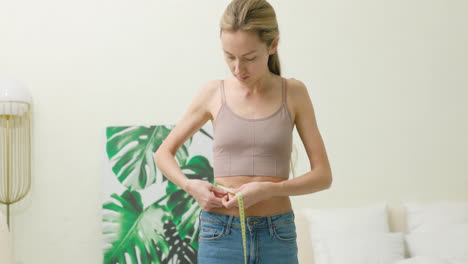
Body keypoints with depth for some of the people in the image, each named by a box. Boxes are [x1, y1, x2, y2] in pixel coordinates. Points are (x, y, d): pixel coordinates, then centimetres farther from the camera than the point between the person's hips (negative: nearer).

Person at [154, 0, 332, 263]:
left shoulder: (294, 93, -1)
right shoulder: (214, 92, 1)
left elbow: (323, 175, -1)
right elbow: (163, 153, 11)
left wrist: (268, 189, -17)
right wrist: (190, 185, -8)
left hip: (278, 238, 0)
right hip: (220, 235, 0)